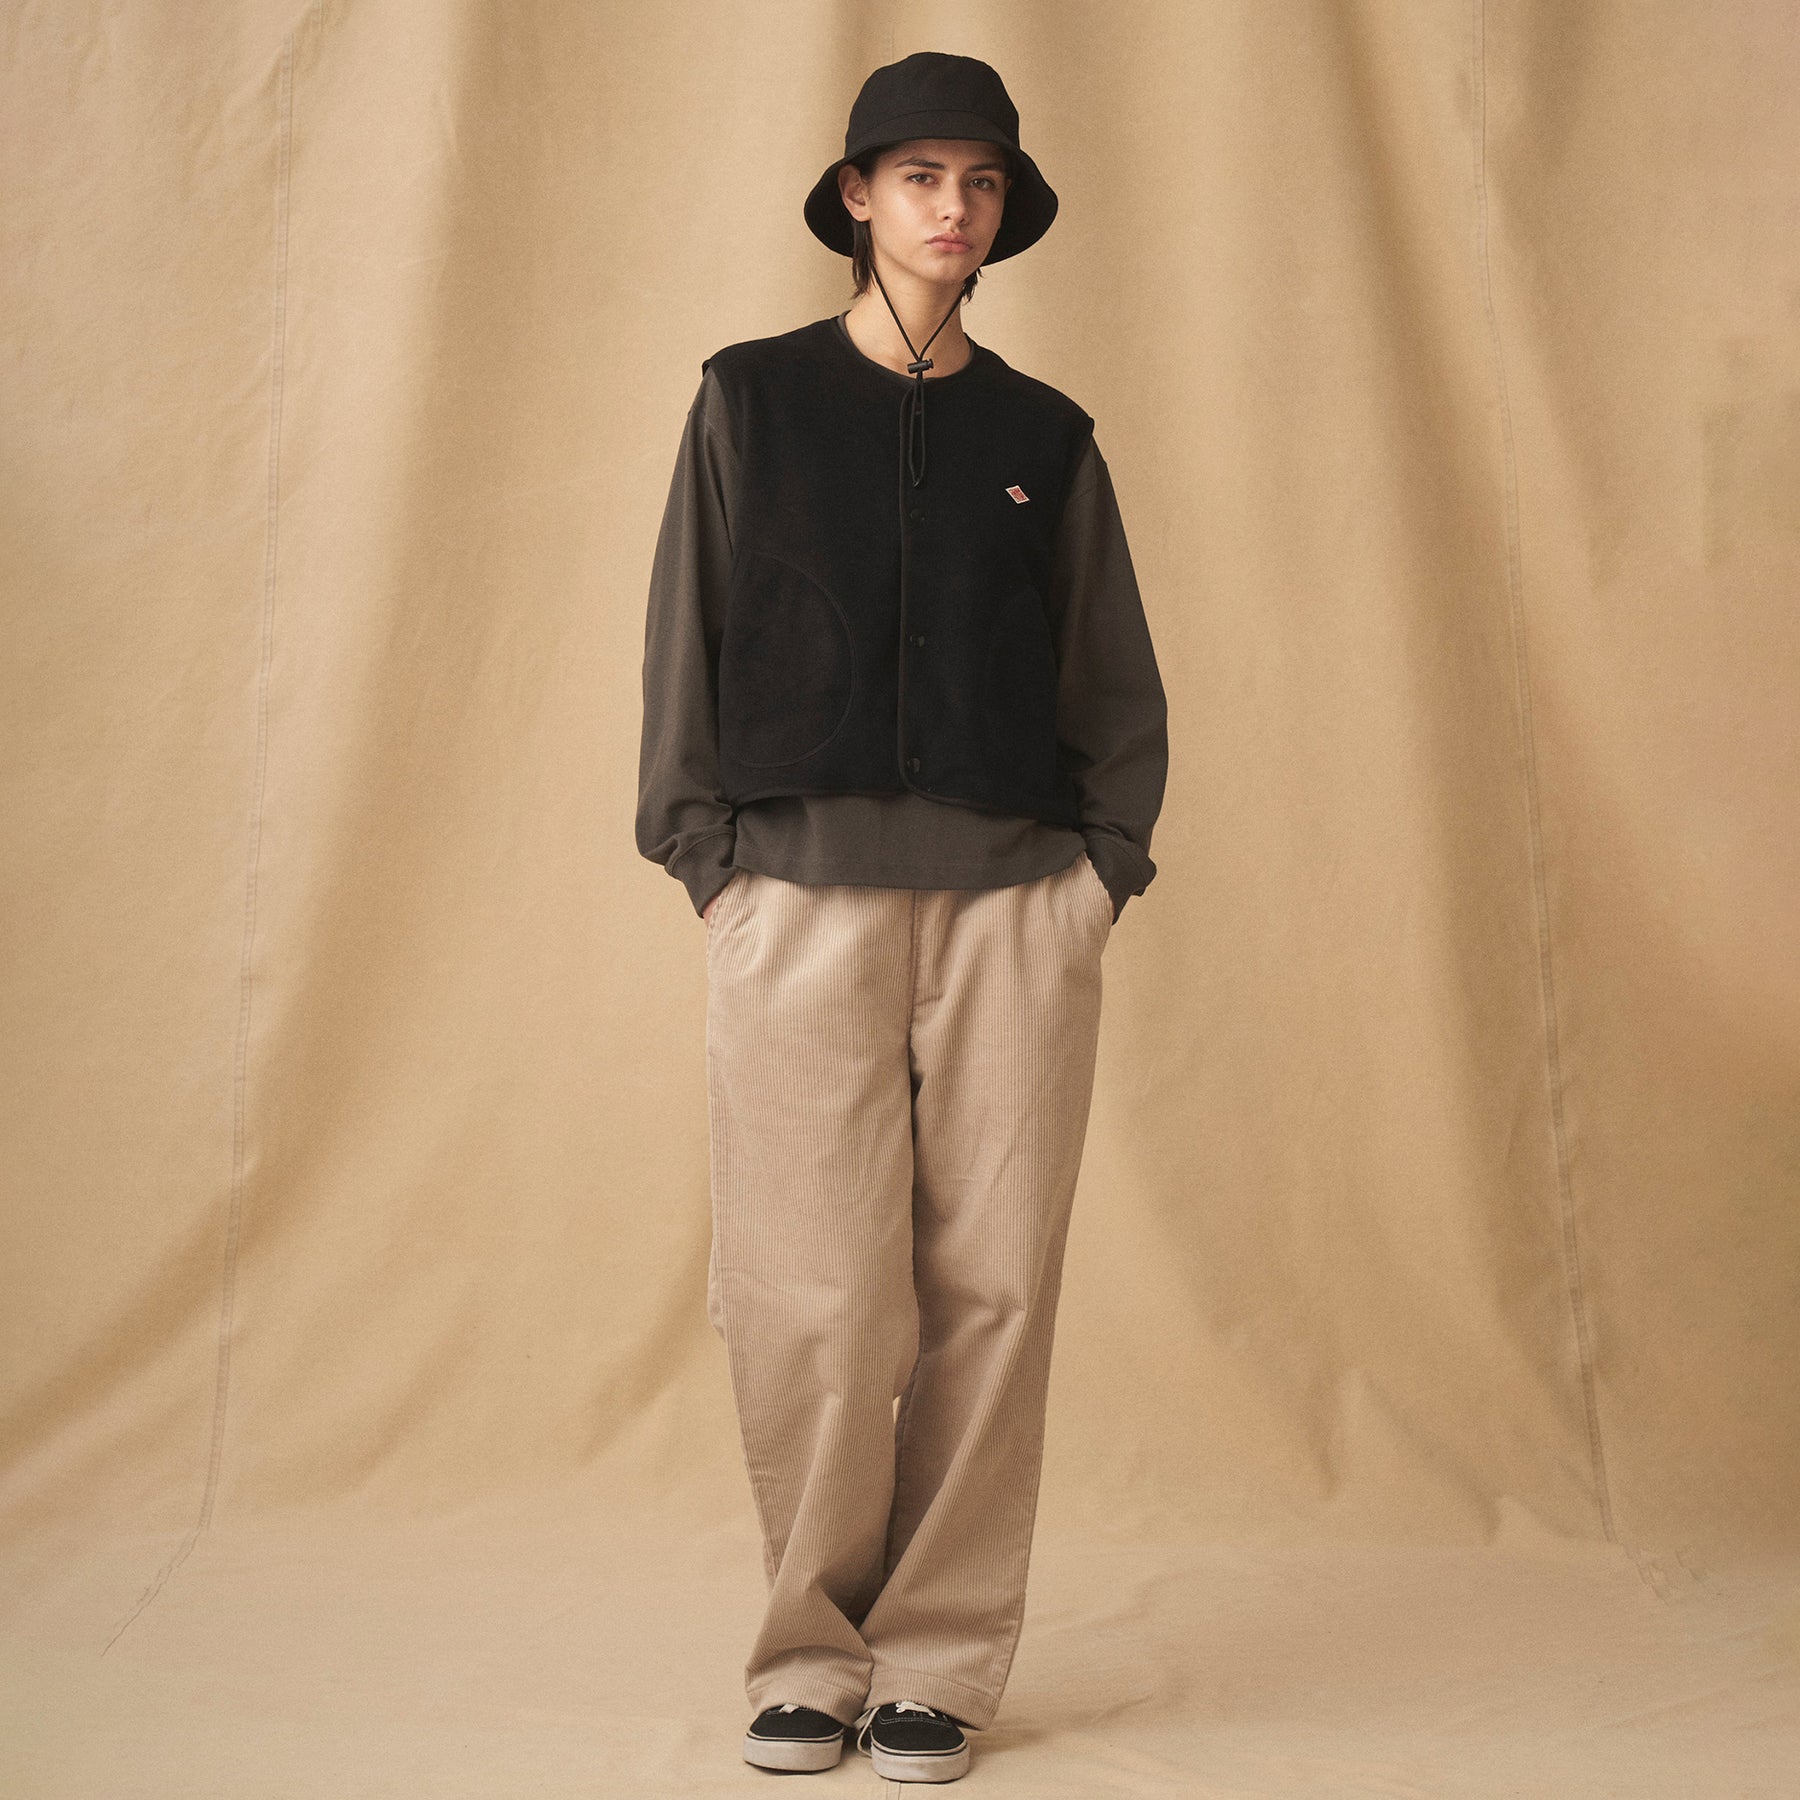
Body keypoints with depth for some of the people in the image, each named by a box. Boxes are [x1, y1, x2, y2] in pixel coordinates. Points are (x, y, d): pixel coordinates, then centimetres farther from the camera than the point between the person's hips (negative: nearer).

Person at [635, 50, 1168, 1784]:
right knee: (816, 1302, -4)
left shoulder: (1043, 435, 14)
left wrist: (1107, 859, 4)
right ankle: (813, 1654, 13)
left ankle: (940, 1661, 13)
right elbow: (686, 642, 8)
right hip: (801, 894, -1)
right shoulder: (751, 400, 9)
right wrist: (705, 853, 0)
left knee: (991, 1288, 0)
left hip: (1015, 902, 2)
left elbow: (1117, 678, 16)